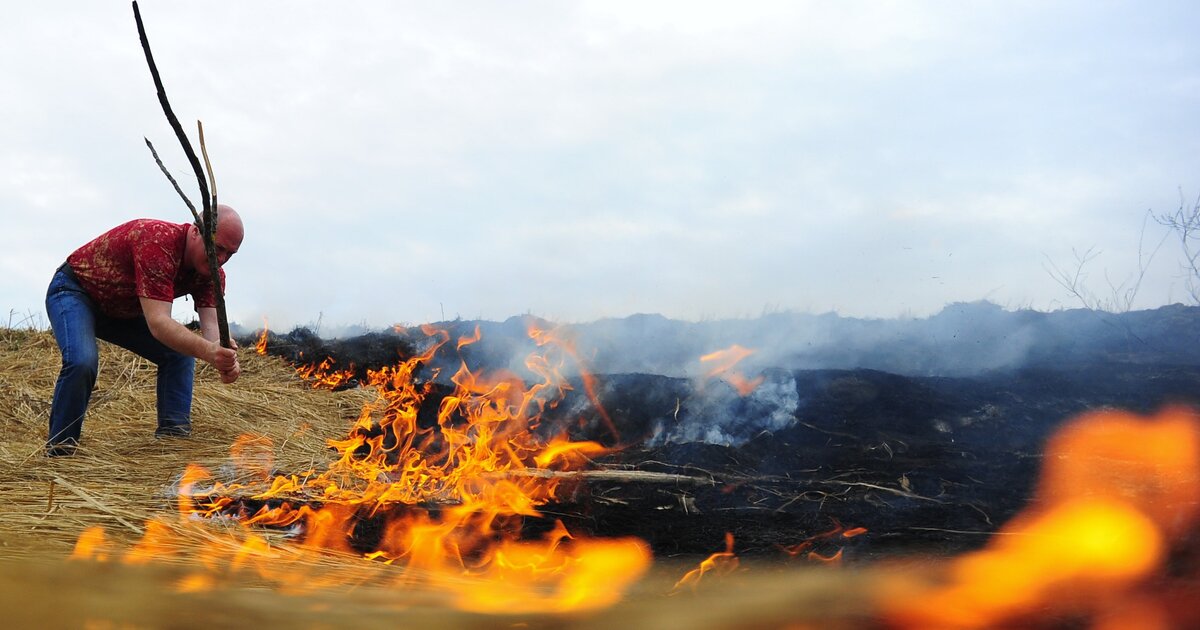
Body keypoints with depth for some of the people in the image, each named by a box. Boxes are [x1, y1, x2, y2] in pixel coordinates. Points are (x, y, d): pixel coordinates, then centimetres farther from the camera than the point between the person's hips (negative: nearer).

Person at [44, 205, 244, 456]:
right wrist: (208, 351, -60)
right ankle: (58, 453, -15)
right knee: (82, 362, -30)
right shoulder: (157, 241, -37)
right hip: (74, 291, -8)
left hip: (123, 310, 8)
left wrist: (223, 358, -48)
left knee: (180, 352, -3)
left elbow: (211, 325, -24)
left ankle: (173, 437, -2)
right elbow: (158, 323, -44)